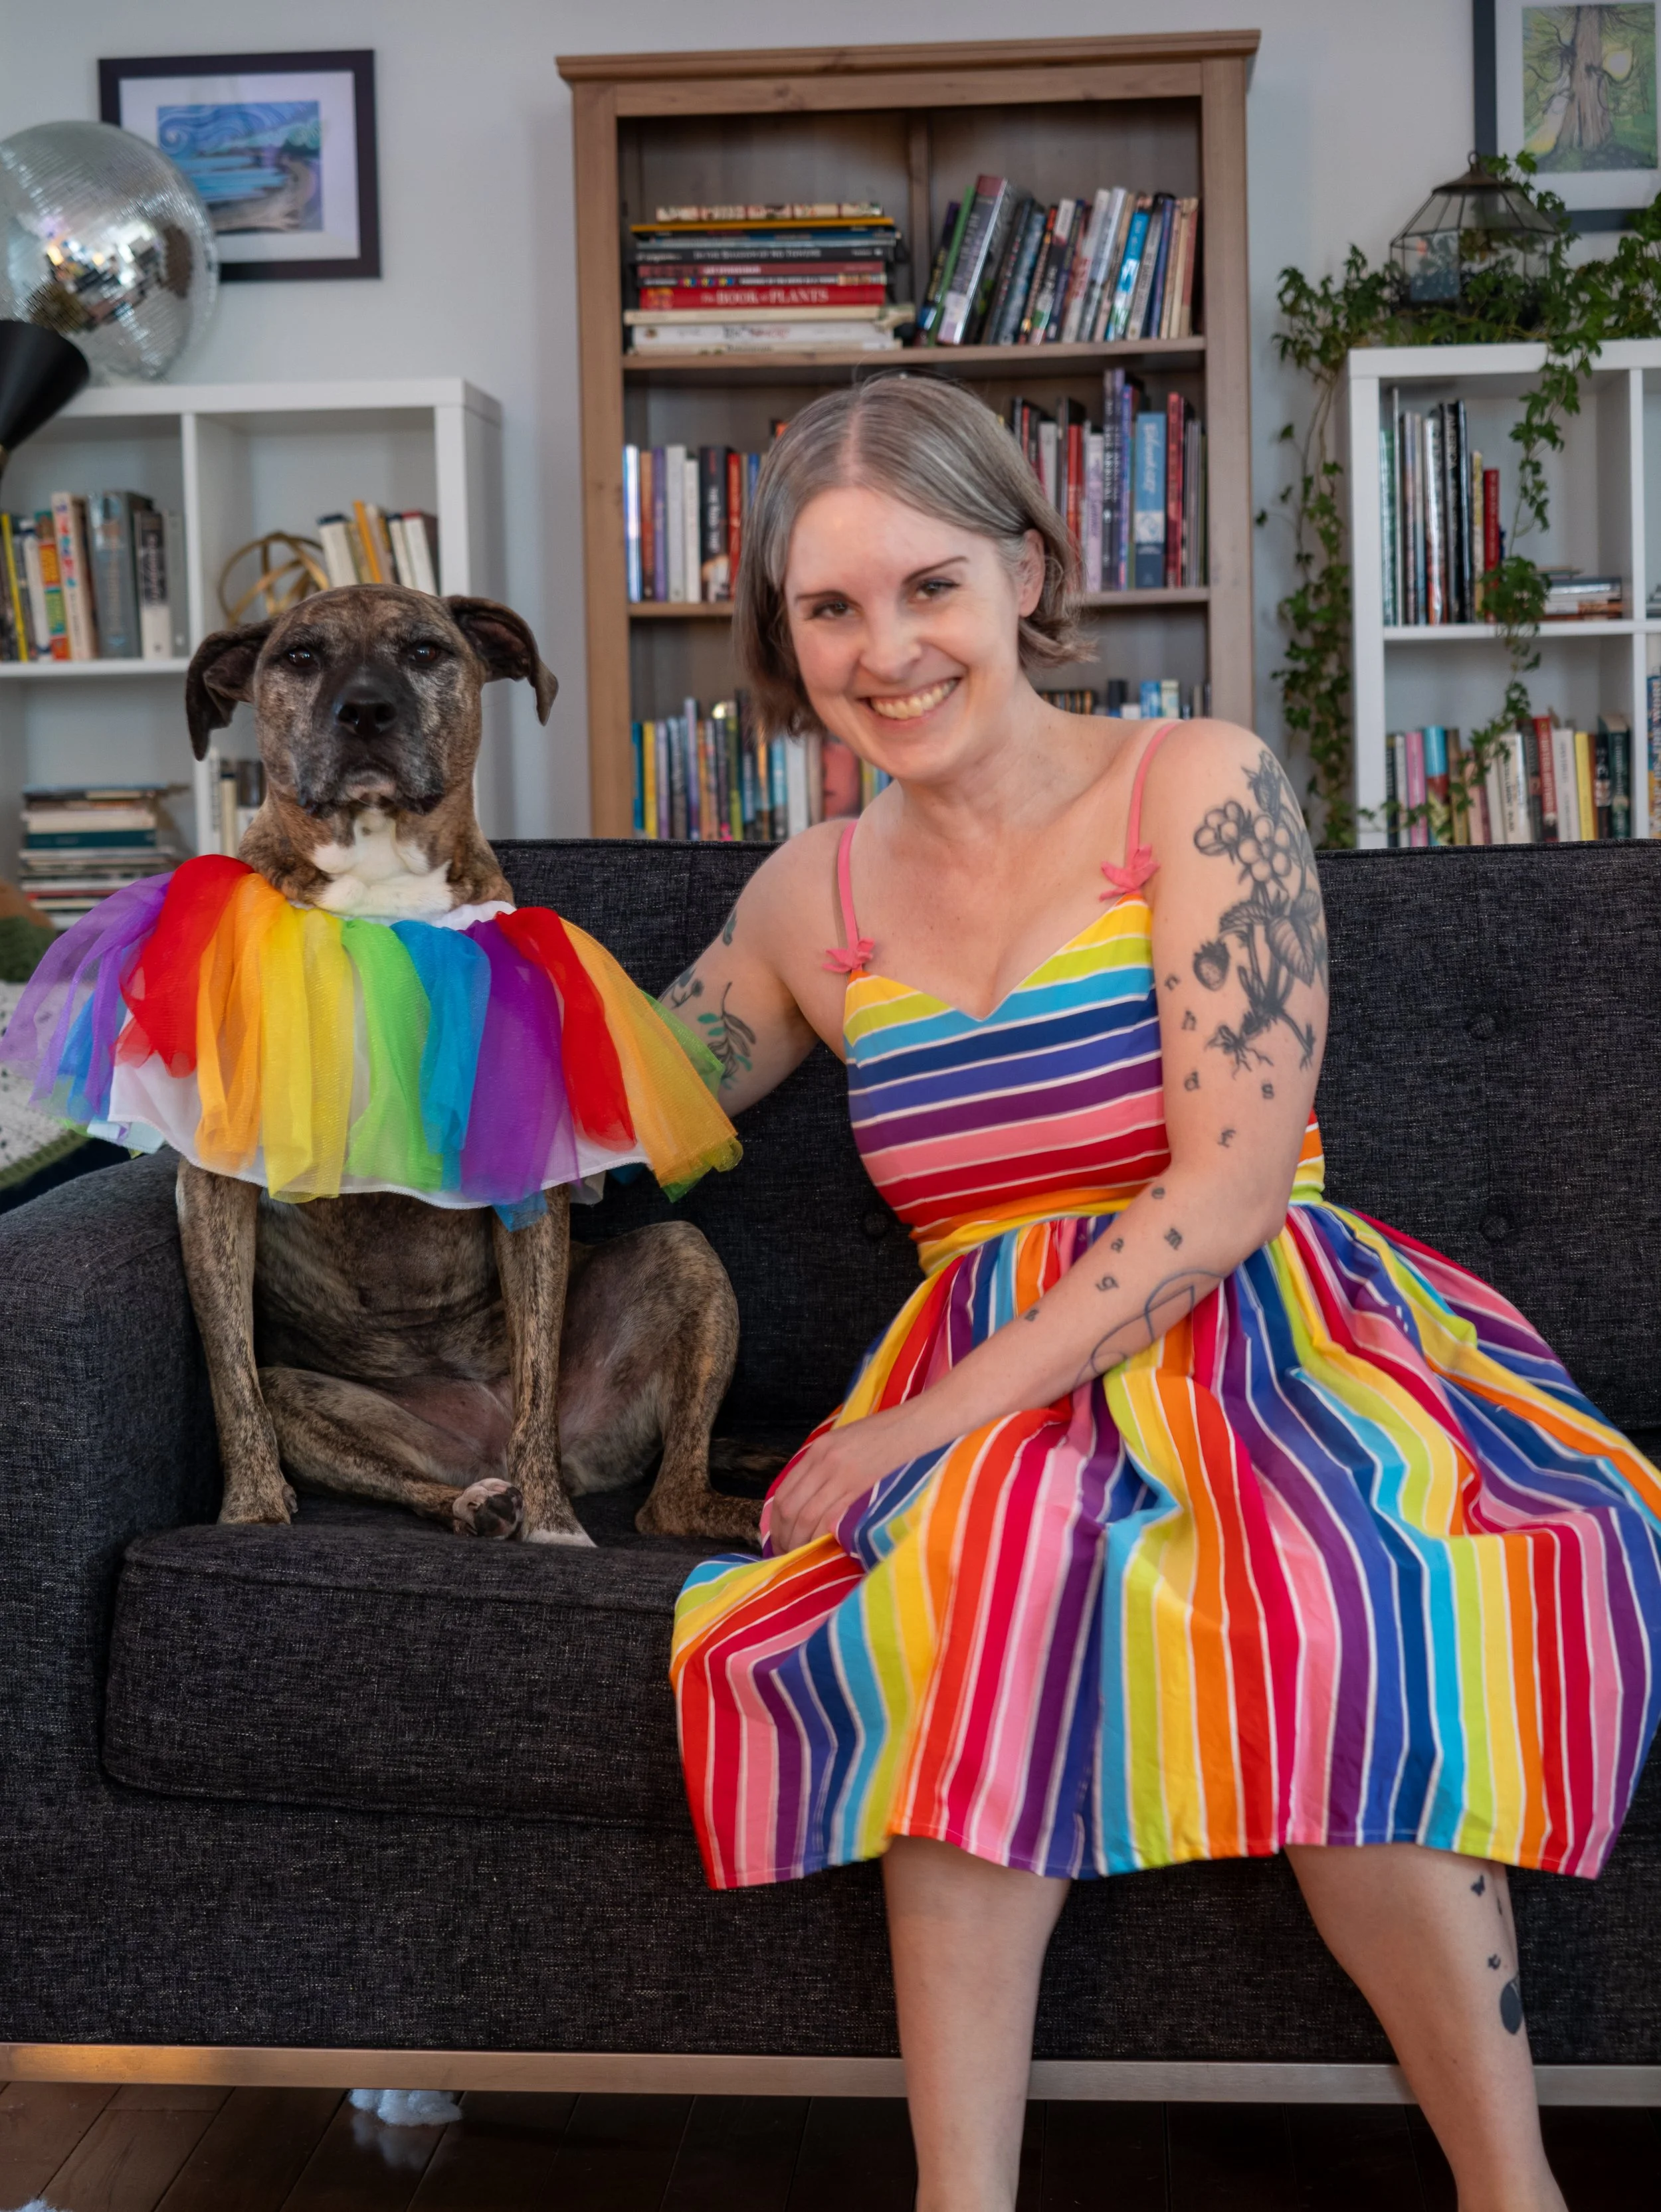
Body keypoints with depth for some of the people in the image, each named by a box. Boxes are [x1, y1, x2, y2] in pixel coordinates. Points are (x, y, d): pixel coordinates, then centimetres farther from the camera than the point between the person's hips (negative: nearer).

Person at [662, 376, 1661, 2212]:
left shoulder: (1200, 788, -2)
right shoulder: (811, 899, 13)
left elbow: (1232, 1179, -11)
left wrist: (946, 1410, -18)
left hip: (1261, 1334, -2)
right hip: (983, 1389, 3)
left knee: (1321, 1602, -37)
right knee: (982, 1574, -34)